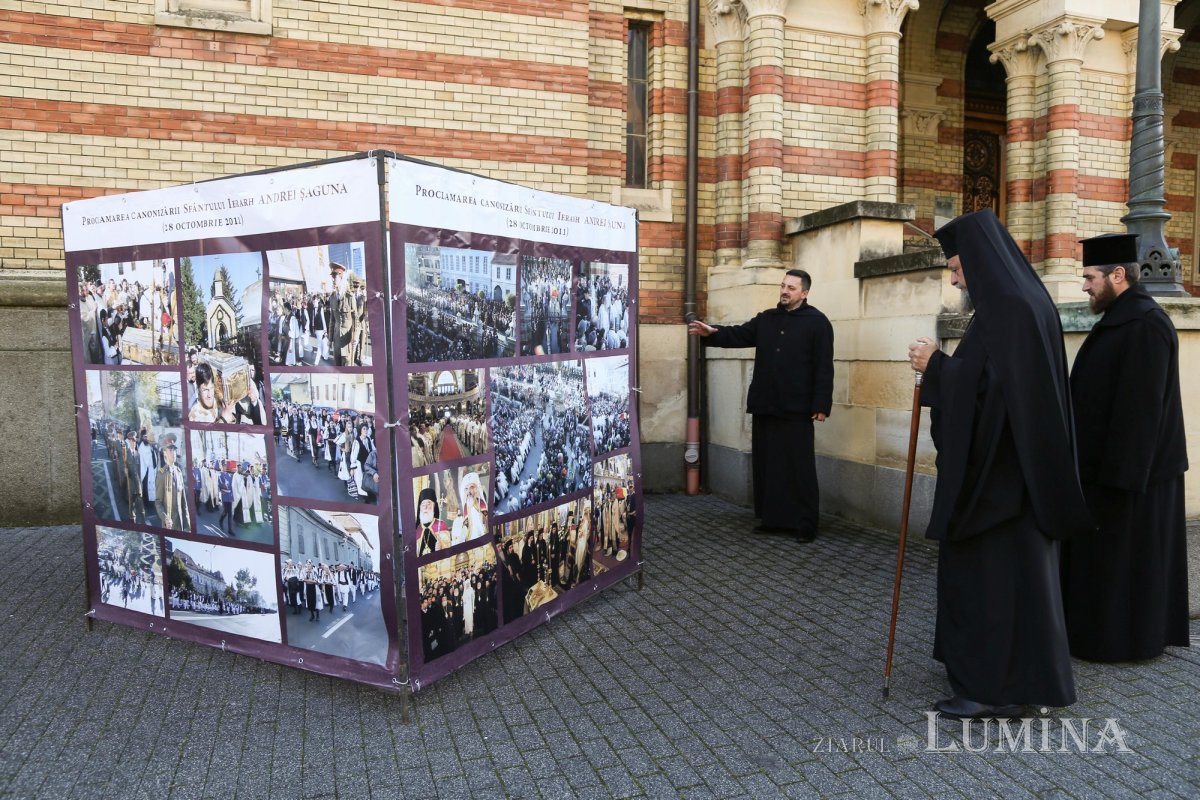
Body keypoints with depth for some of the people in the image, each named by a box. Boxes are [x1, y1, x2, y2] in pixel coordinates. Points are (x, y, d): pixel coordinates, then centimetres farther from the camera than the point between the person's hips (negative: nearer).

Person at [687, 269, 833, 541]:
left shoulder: (817, 322, -4)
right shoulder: (766, 319, 14)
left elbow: (824, 368, -8)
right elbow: (739, 335, 6)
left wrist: (821, 405, -14)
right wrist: (712, 333, -13)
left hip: (797, 410, -6)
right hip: (765, 407, 6)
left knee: (799, 468, -1)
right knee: (767, 465, 11)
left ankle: (806, 524, 7)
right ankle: (772, 519, 21)